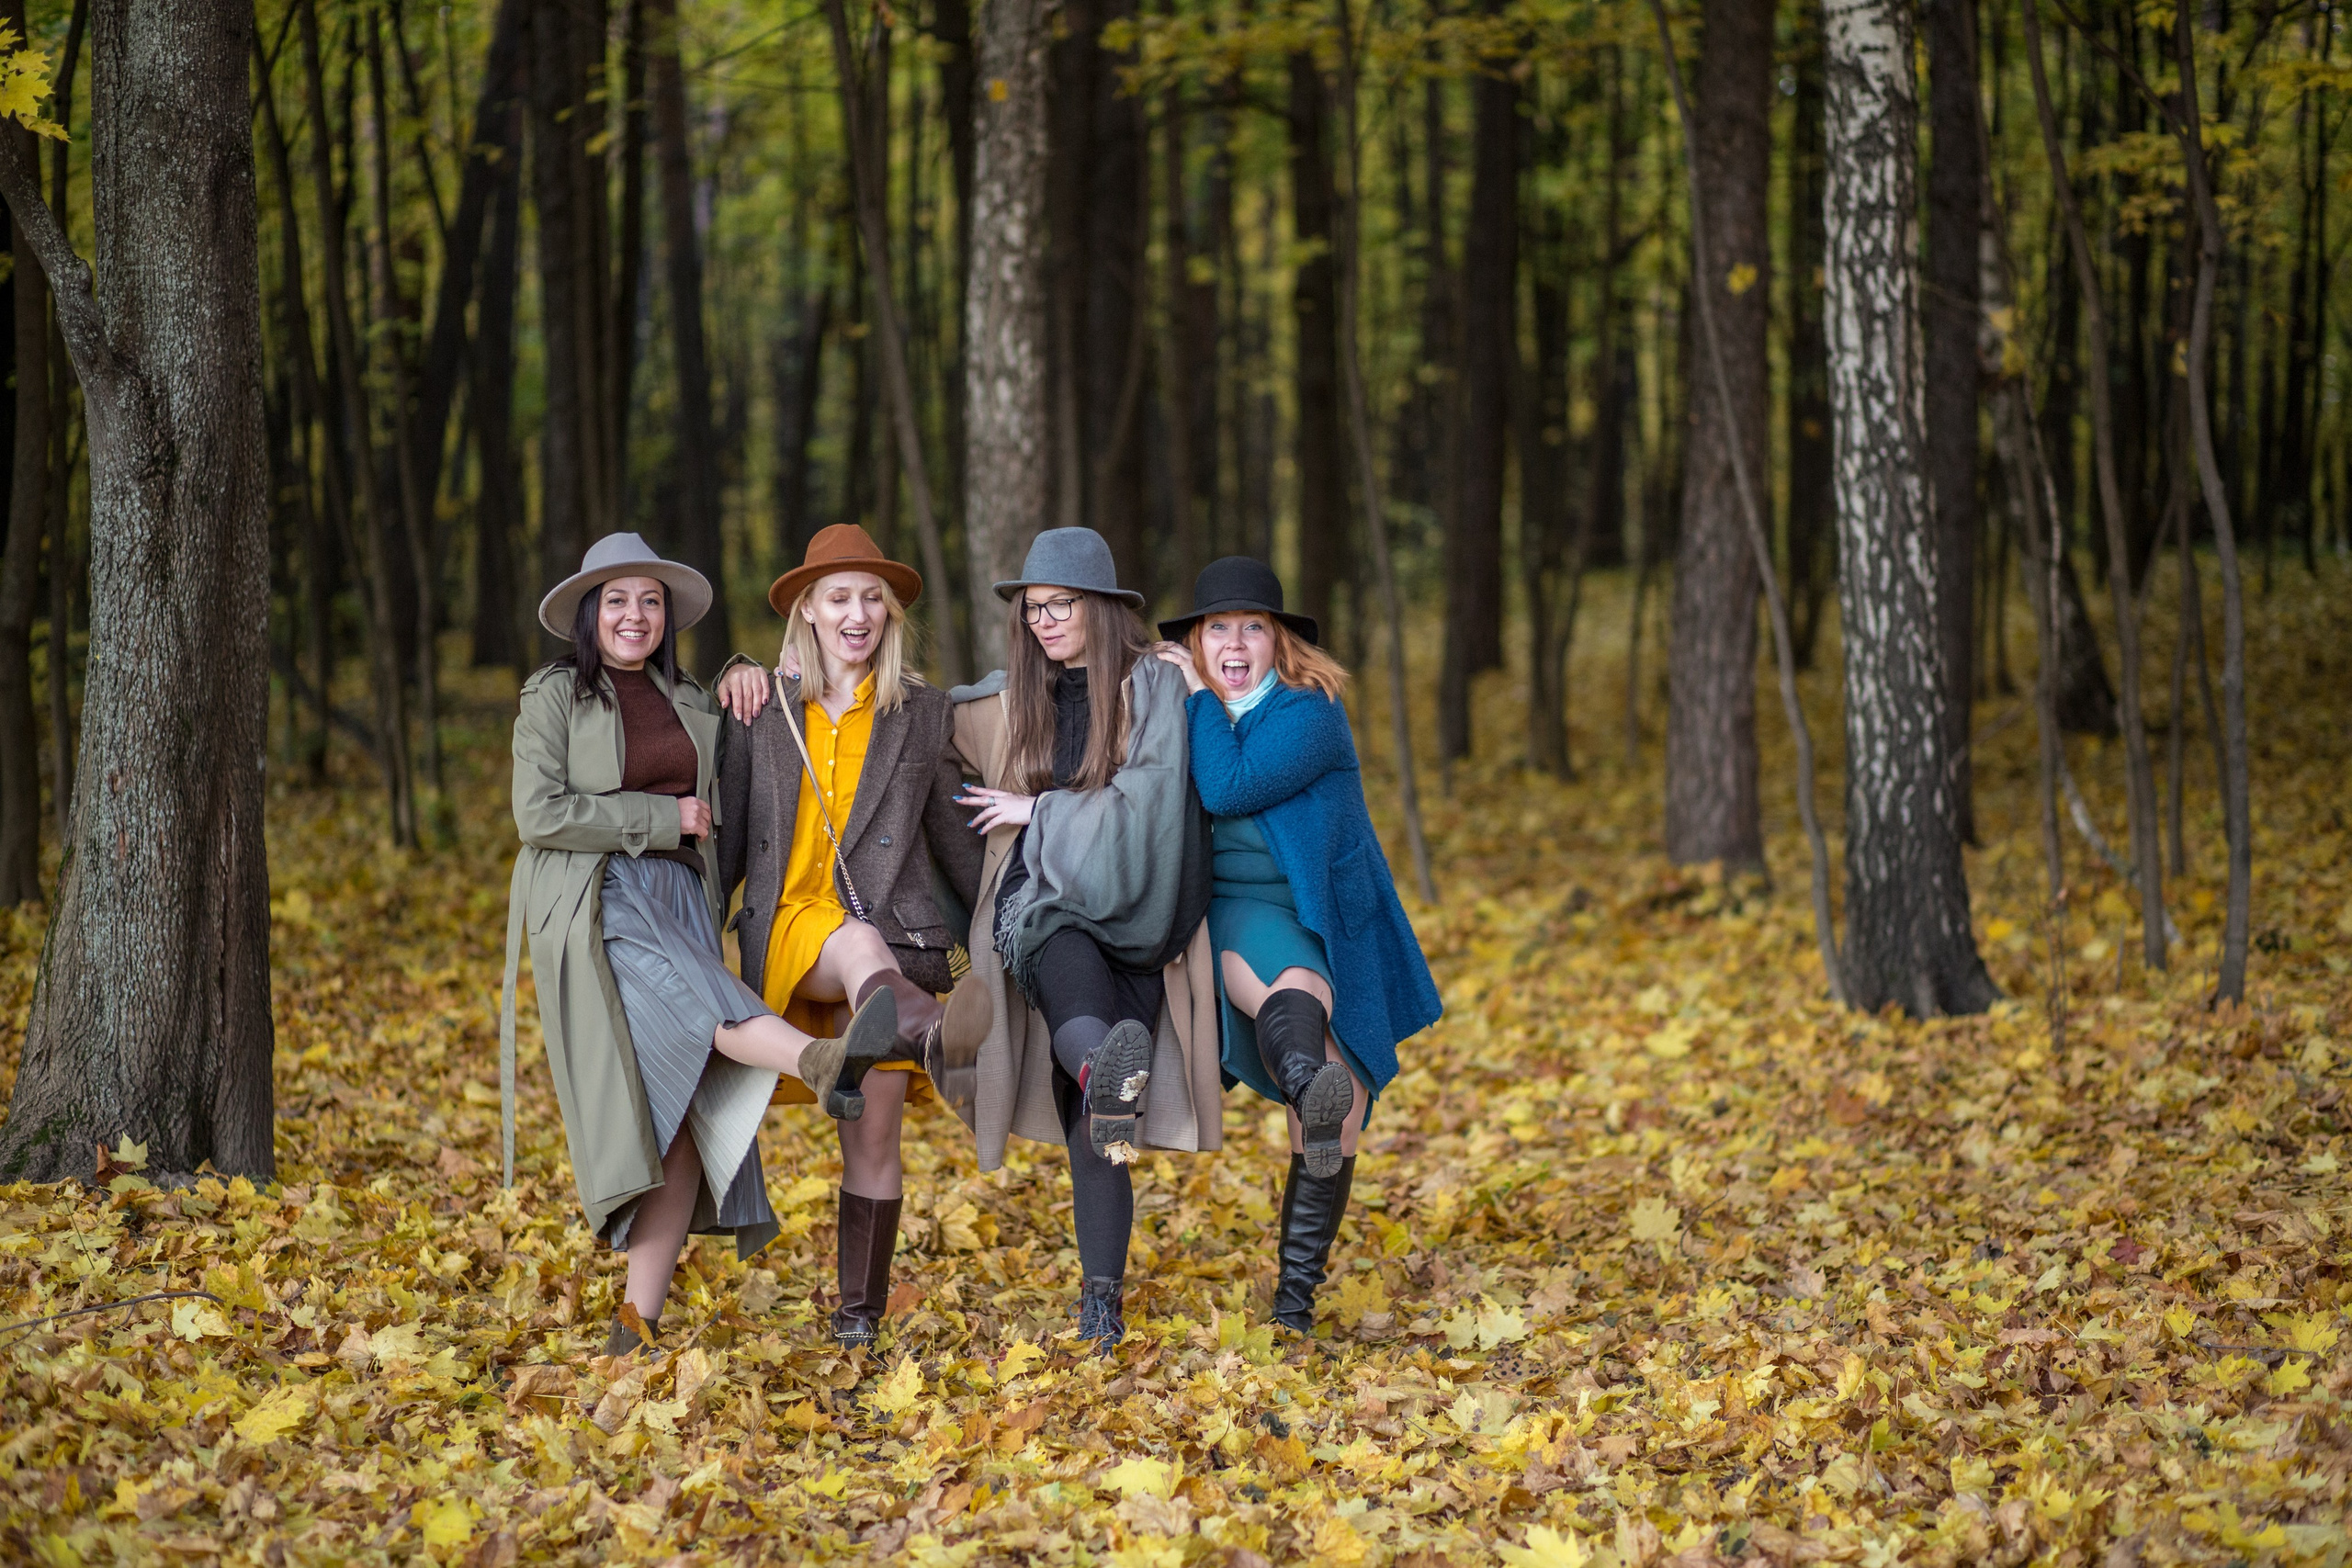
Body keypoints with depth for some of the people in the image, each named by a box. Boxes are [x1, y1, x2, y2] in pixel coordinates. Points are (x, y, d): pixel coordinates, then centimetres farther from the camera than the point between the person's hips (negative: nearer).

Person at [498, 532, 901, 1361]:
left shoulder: (688, 701, 20)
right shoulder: (555, 697, 4)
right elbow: (540, 814, -8)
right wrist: (664, 820, -8)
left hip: (677, 902, 5)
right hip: (596, 905, -5)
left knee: (688, 1113, -8)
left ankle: (638, 1324, -9)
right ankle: (824, 1063, -62)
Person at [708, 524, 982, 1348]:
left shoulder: (924, 713, 10)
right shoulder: (761, 708, 9)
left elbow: (954, 836, 15)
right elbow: (729, 836, 14)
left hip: (895, 933, 1)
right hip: (792, 925, -1)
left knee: (873, 1137, -1)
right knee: (861, 945, -39)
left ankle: (859, 1314, 9)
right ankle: (941, 1045, -69)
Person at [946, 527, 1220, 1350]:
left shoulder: (1153, 688, 2)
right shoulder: (1004, 701, 14)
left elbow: (1148, 797, -9)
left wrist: (1037, 812, -4)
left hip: (1134, 915, -1)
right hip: (1043, 912, 2)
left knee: (1099, 1119, -10)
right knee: (1076, 972, -36)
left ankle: (1103, 1298, -8)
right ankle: (1106, 1074, -68)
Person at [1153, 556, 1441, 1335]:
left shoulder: (1310, 711, -9)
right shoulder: (1182, 709, 7)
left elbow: (1229, 790, -21)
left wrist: (1199, 696, -11)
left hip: (1333, 930, -1)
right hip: (1243, 918, 1)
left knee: (1333, 1134, -3)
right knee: (1292, 985, -38)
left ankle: (1296, 1293, 8)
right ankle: (1306, 1081, -70)